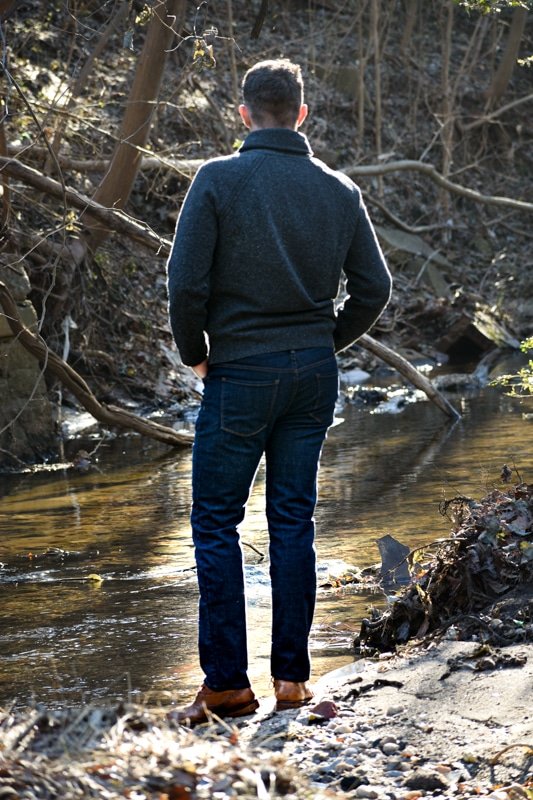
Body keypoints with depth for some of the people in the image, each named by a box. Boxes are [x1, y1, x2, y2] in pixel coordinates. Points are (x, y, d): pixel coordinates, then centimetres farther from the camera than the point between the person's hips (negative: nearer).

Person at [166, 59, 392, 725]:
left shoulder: (219, 180, -9)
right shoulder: (340, 190, 4)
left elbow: (187, 281, -13)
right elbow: (374, 287, 5)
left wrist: (194, 352, 3)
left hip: (240, 373, -4)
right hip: (315, 376, 4)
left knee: (216, 523, 4)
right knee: (293, 520, 10)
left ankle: (226, 682, 2)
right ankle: (292, 677, 11)